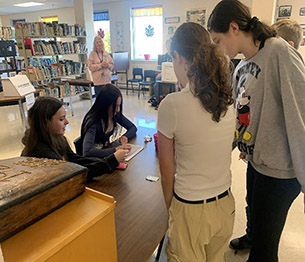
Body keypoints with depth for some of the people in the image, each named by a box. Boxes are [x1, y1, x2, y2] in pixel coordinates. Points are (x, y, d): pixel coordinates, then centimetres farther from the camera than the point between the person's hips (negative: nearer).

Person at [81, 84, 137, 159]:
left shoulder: (115, 114, -8)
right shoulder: (93, 122, -25)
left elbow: (133, 128, 6)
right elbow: (87, 152, -36)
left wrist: (125, 136, -15)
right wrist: (115, 149, -39)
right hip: (95, 159, -5)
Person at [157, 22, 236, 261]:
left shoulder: (172, 105, -22)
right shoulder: (228, 99, -6)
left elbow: (167, 172, -12)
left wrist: (169, 207, 2)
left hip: (191, 210, -5)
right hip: (225, 205, 5)